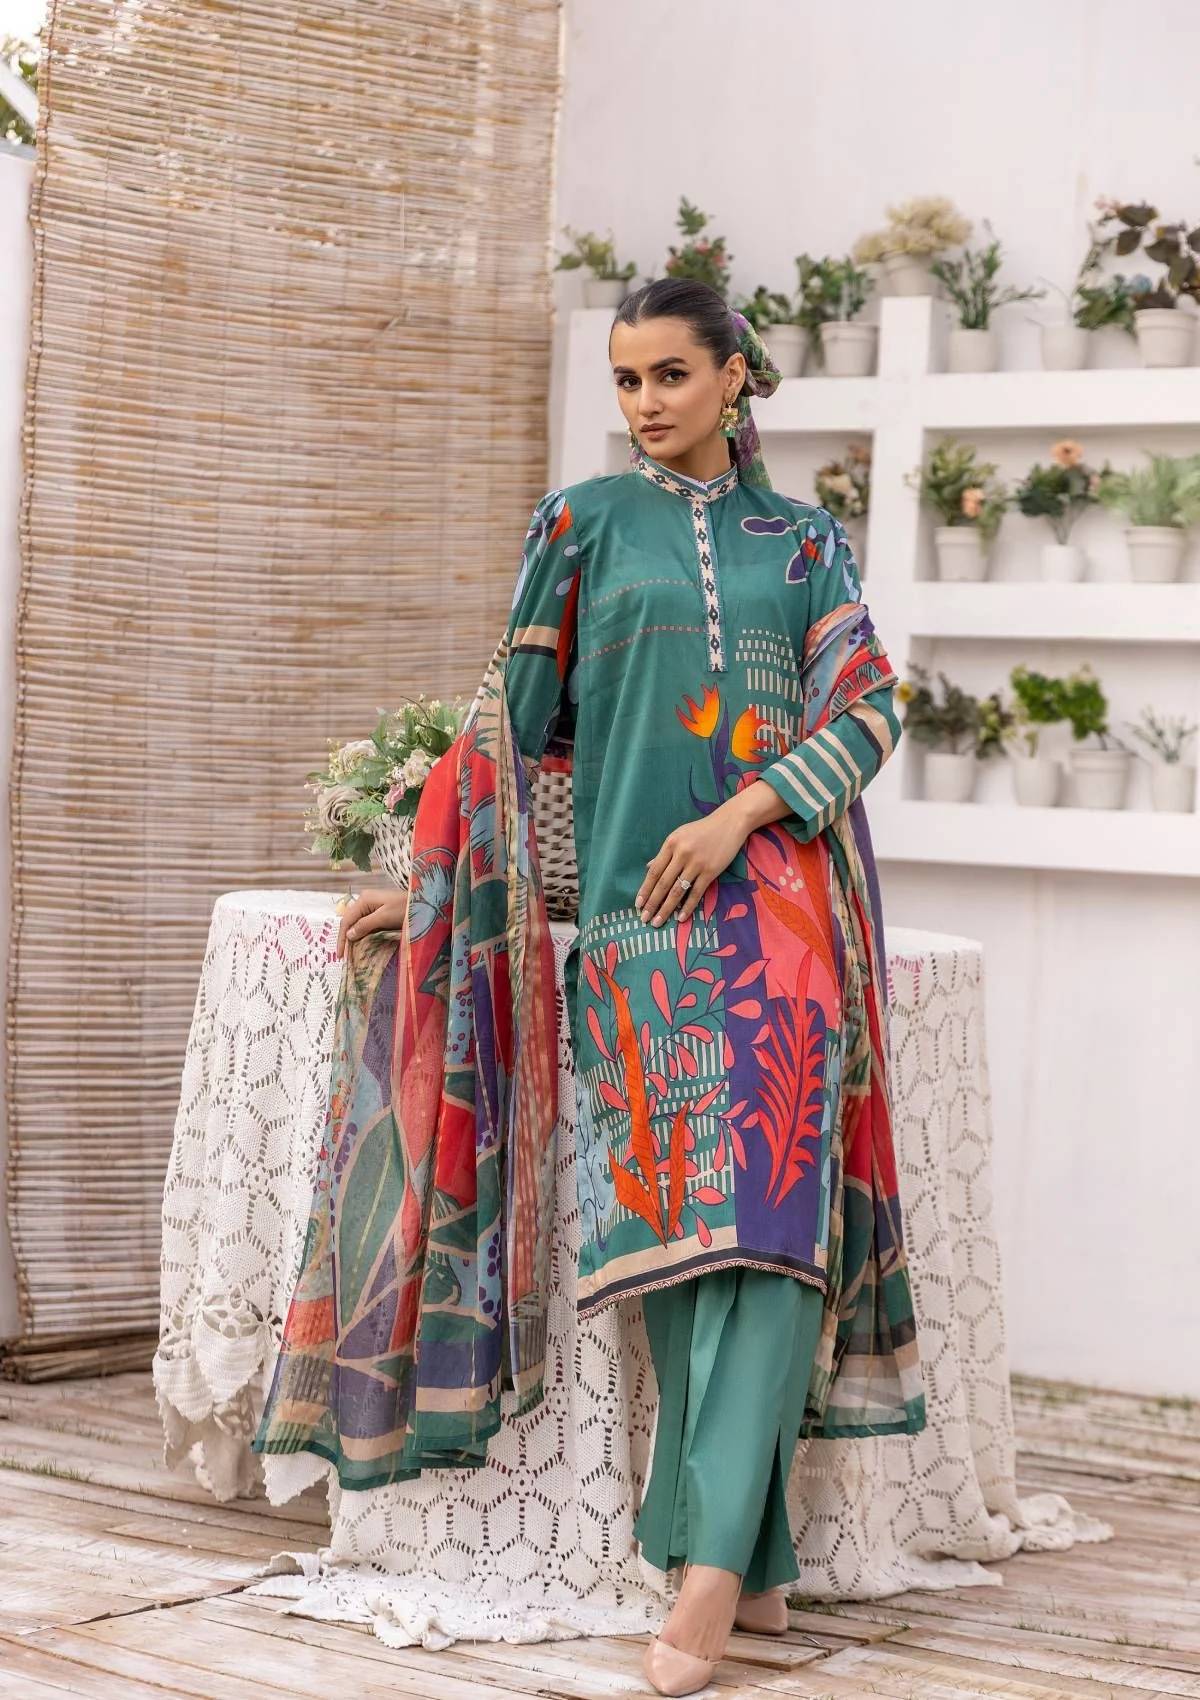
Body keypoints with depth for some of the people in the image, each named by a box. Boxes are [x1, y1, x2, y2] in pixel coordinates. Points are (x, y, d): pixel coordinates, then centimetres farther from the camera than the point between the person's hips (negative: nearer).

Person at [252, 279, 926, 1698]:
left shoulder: (805, 544, 15)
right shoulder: (584, 523, 13)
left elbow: (868, 711, 4)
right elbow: (517, 718, 13)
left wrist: (740, 815, -11)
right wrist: (431, 881, 8)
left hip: (782, 899, 0)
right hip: (639, 909, 0)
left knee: (768, 1209, -17)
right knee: (666, 1217, -11)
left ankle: (711, 1564, -20)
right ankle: (755, 1565, -6)